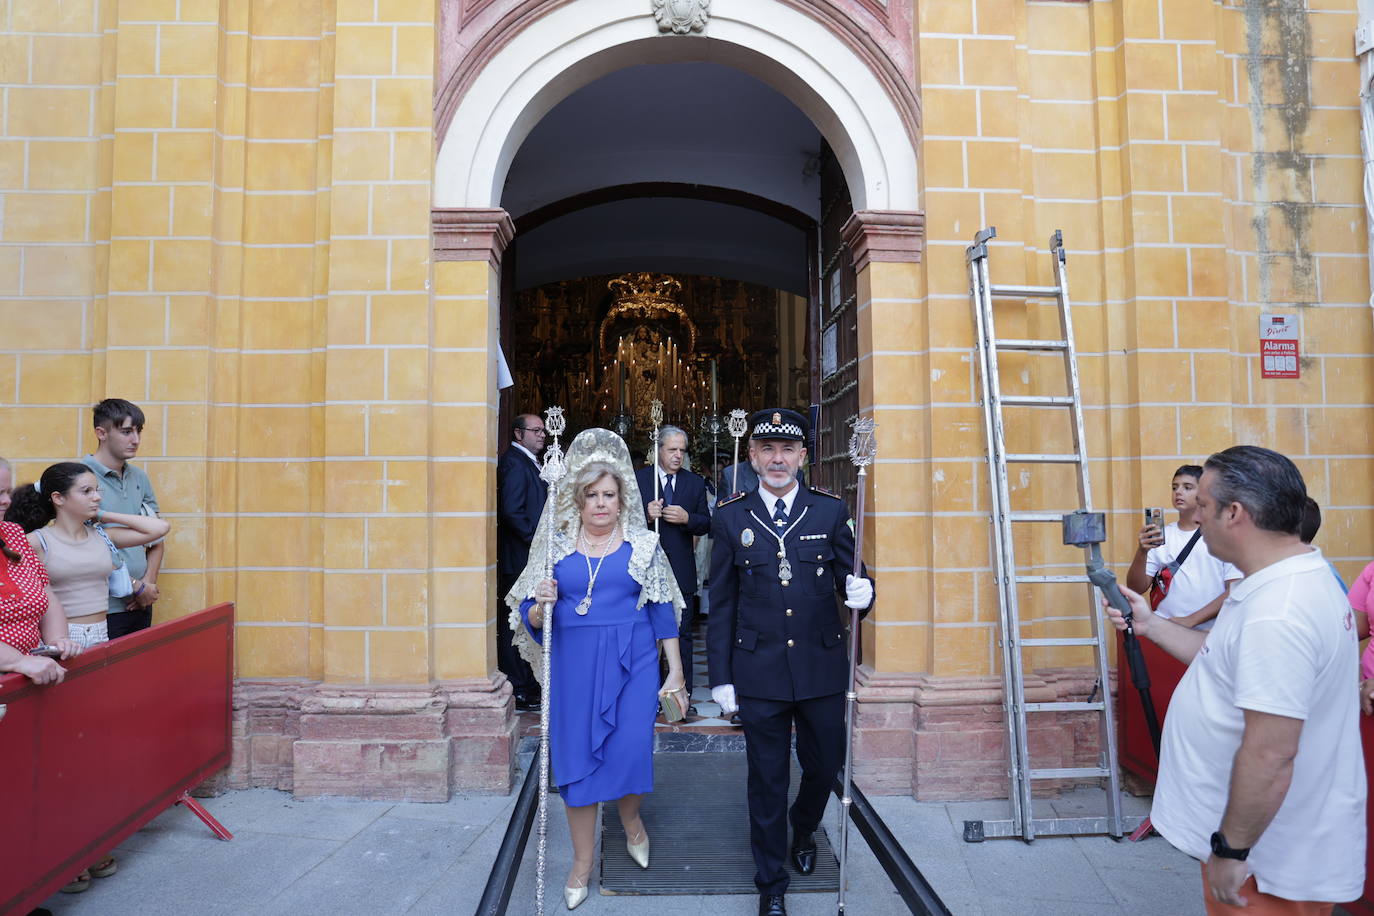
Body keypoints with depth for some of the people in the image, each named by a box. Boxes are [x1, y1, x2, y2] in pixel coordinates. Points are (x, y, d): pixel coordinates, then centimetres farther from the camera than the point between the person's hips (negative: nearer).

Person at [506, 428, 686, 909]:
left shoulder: (643, 545, 1)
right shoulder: (556, 546, 3)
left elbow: (663, 612, 4)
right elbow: (531, 618, 5)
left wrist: (675, 671, 2)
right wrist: (541, 605, -18)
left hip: (632, 664, -1)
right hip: (574, 665, 1)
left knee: (630, 751, -2)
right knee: (577, 756, 6)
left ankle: (631, 820, 33)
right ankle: (582, 862, 26)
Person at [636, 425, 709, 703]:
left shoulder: (695, 482, 8)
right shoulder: (637, 479, 1)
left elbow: (706, 523, 6)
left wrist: (687, 518, -14)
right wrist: (646, 515, -20)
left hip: (682, 572, 2)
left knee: (682, 634, 5)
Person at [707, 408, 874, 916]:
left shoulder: (830, 511, -1)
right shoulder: (730, 517, -2)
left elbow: (849, 576, 3)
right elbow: (721, 605, 1)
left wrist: (860, 589, -22)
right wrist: (720, 678, 0)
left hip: (822, 667, 1)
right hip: (760, 673, -1)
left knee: (825, 764, 17)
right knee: (767, 778, 11)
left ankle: (803, 829, 52)